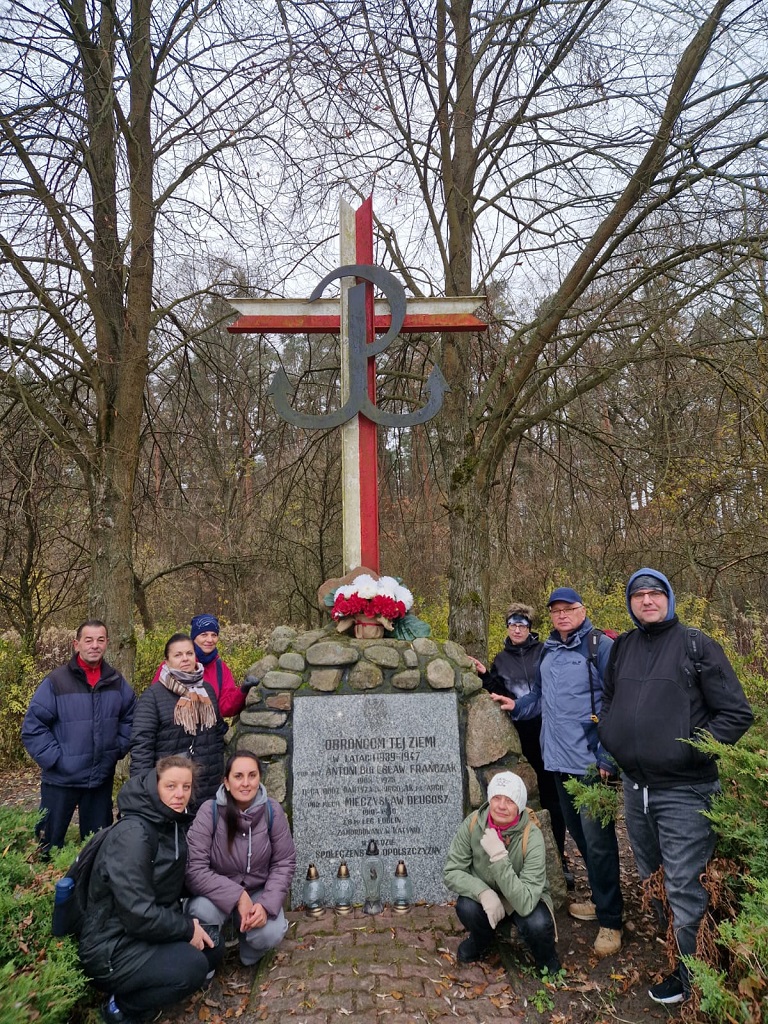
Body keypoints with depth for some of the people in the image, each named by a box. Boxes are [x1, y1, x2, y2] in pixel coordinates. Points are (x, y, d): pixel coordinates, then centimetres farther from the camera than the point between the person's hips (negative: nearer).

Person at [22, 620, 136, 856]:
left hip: (102, 779, 3)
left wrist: (118, 748, 1)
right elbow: (32, 726, -10)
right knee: (49, 845, 12)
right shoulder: (56, 681, -13)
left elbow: (130, 718, 11)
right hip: (61, 780, -3)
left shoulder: (116, 681, 0)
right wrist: (54, 758, -15)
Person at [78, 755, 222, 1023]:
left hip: (146, 932, 9)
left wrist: (188, 923, -3)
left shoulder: (175, 824, 3)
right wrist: (187, 928, -16)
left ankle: (142, 985, 10)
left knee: (213, 948, 2)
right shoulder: (133, 833, -24)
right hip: (112, 948, -9)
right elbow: (138, 913, -27)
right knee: (193, 966, -23)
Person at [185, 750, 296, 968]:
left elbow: (284, 863, -7)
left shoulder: (272, 811, -15)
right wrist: (237, 896, -28)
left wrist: (266, 904, -21)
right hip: (218, 893, -1)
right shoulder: (210, 811, -22)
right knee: (202, 910, -33)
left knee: (271, 934, -25)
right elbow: (194, 868, -24)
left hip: (258, 892, 1)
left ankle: (250, 953, 14)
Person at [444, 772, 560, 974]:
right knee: (466, 907, -30)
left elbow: (525, 904, -35)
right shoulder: (473, 823, -21)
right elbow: (451, 872, -16)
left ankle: (547, 960, 5)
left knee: (537, 923, -33)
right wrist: (483, 892, -33)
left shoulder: (532, 838, -29)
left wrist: (499, 856, -44)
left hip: (525, 902, -2)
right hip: (487, 899, 2)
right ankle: (481, 941, 8)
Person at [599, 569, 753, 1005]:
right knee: (650, 880, 23)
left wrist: (692, 750, -15)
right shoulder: (622, 648, 5)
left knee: (684, 889, 3)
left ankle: (691, 977, 23)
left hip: (684, 790, -6)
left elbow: (738, 714, -9)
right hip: (636, 785, 6)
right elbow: (608, 700, 20)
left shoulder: (698, 646, -10)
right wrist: (611, 742, 6)